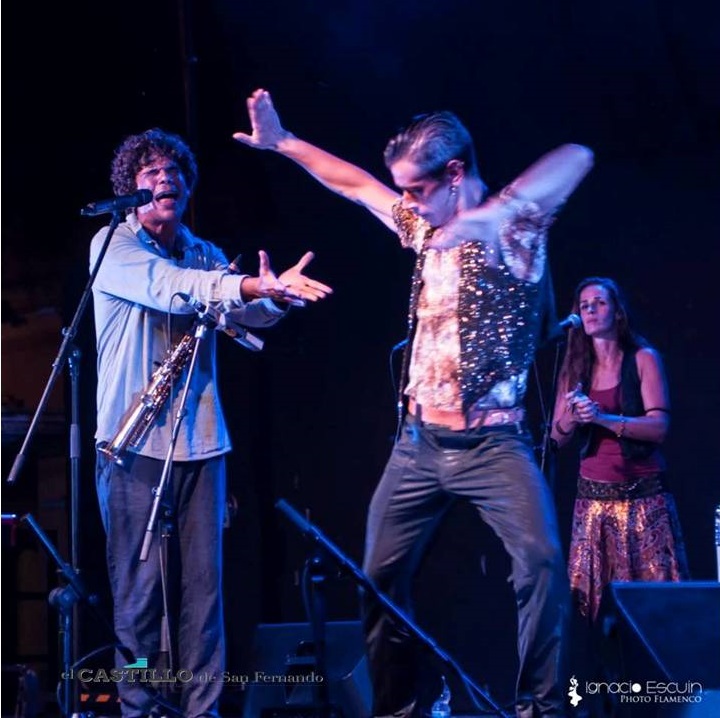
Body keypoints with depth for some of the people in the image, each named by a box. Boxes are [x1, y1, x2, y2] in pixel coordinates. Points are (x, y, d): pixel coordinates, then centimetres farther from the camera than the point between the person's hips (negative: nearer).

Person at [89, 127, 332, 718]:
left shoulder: (206, 256, 15)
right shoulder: (113, 246, -1)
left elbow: (245, 311, 0)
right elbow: (167, 287, -20)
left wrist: (275, 296, -24)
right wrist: (250, 286, -32)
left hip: (200, 440, 5)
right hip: (135, 441, -5)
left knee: (203, 583, 3)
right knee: (139, 586, -5)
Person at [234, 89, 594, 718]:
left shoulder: (511, 222, -8)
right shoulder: (425, 226, 10)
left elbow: (576, 158, -19)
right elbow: (358, 185, 22)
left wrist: (491, 215, -28)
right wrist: (281, 142, 21)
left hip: (492, 442, -6)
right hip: (419, 442, 7)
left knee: (542, 560, -25)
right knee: (380, 576, 8)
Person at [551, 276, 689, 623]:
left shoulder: (643, 359, -2)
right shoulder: (576, 367, 9)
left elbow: (659, 427, -11)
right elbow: (558, 436, 8)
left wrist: (604, 418, -24)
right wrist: (571, 417, -15)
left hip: (643, 494, -3)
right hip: (593, 496, 3)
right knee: (597, 597, -3)